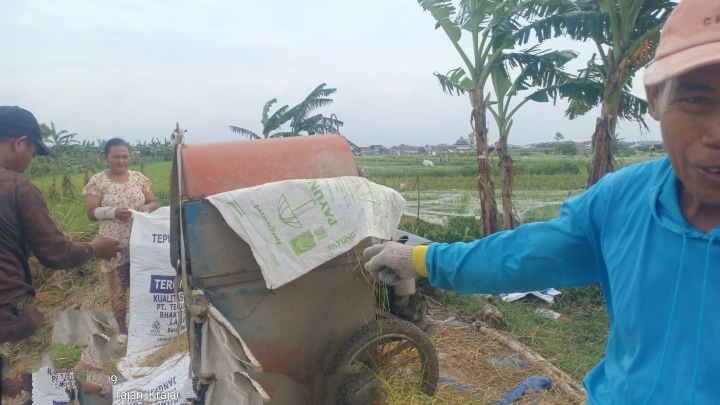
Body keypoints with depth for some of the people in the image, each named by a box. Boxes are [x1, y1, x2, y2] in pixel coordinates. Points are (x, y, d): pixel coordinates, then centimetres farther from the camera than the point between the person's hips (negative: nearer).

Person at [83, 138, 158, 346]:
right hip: (115, 244, -2)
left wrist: (147, 207, -14)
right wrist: (113, 212, -23)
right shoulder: (97, 181, -4)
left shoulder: (139, 177, 5)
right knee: (118, 287, 7)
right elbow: (91, 213, -6)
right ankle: (122, 329, 22)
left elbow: (153, 203, 9)